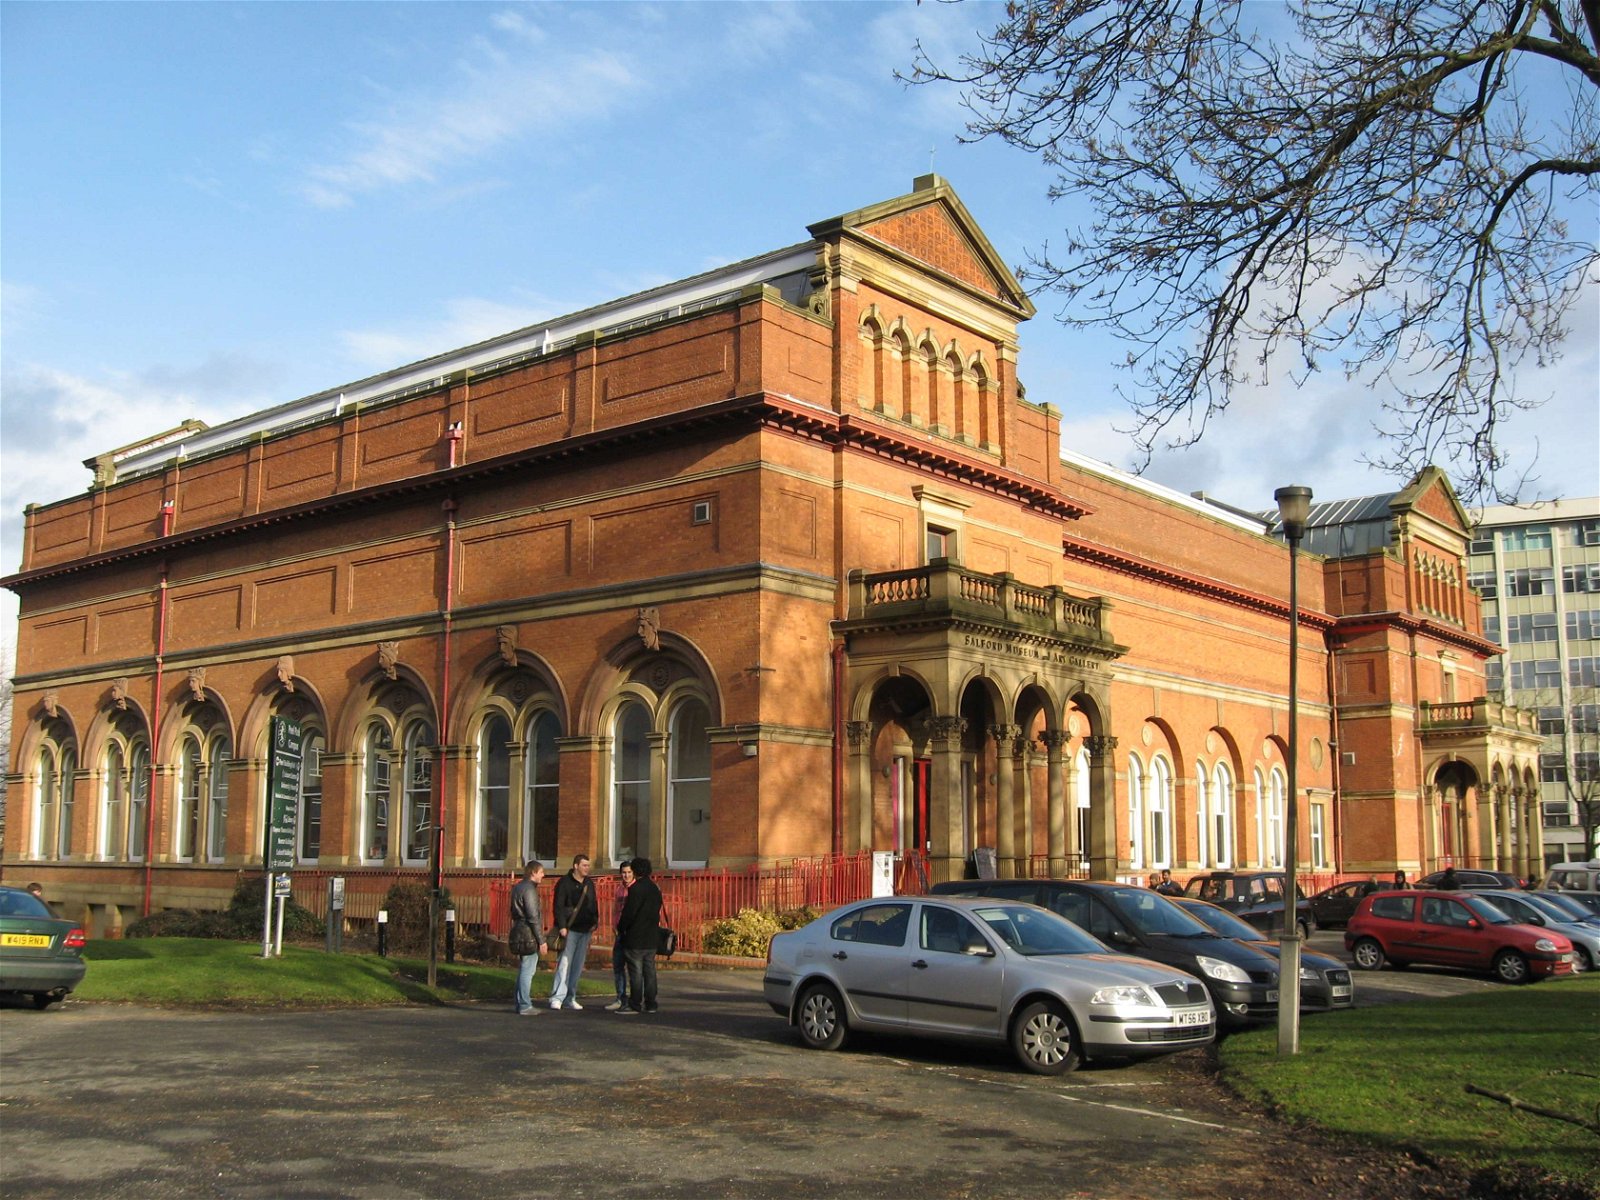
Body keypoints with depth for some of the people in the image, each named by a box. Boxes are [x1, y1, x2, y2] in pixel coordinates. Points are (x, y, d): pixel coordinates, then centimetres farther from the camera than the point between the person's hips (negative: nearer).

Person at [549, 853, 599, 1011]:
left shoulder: (589, 883, 13)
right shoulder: (565, 882, -5)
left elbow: (594, 904, 20)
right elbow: (558, 906, -9)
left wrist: (594, 922, 7)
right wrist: (562, 926, -16)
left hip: (585, 930, 6)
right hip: (569, 930, -6)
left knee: (578, 965, 7)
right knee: (564, 963, -10)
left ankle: (570, 998, 13)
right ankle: (557, 997, -8)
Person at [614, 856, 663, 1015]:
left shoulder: (636, 889, -13)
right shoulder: (655, 889, 12)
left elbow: (628, 913, -15)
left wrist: (620, 929, -2)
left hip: (635, 938, -8)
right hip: (651, 938, 8)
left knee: (636, 972, -4)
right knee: (649, 970, 9)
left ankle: (635, 1004, -2)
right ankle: (650, 1003, 11)